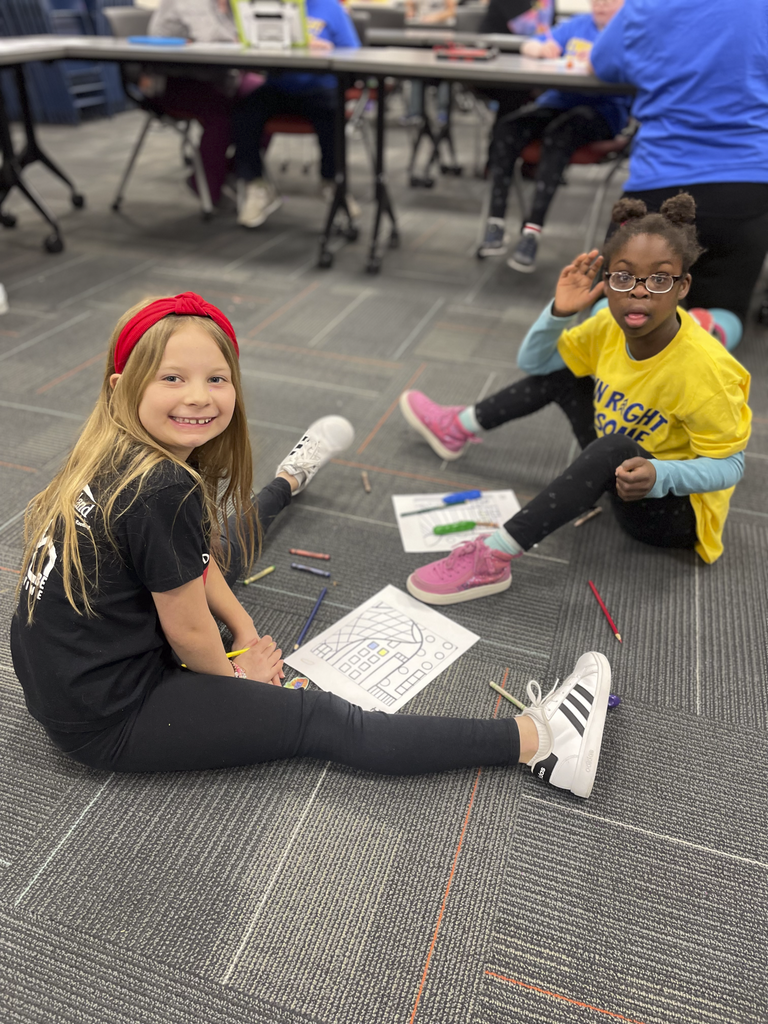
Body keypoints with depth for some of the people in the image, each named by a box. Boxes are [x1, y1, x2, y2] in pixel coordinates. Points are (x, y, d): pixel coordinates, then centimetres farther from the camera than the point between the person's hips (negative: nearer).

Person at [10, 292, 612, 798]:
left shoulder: (121, 454, -4)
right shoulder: (163, 491, -32)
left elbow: (195, 561, 8)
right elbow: (188, 629, -20)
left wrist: (244, 629, 9)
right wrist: (238, 674, -1)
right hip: (105, 719, -8)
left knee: (210, 554, 29)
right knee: (324, 721, -8)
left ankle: (291, 479, 58)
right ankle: (539, 740, 1)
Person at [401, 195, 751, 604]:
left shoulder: (703, 369, -30)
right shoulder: (612, 326, -11)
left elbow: (729, 464, -23)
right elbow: (533, 361, 0)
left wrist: (658, 476, -41)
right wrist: (560, 311, -19)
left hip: (678, 509, -7)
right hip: (622, 469, 7)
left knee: (614, 448, -40)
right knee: (559, 376, 4)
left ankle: (491, 558, -40)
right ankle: (459, 428, 16)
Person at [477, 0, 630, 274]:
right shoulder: (577, 25, 24)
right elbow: (528, 46, 23)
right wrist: (541, 48, -1)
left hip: (603, 111, -5)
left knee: (557, 135, -37)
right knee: (506, 128, -23)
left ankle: (532, 231, -41)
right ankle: (496, 225, -28)